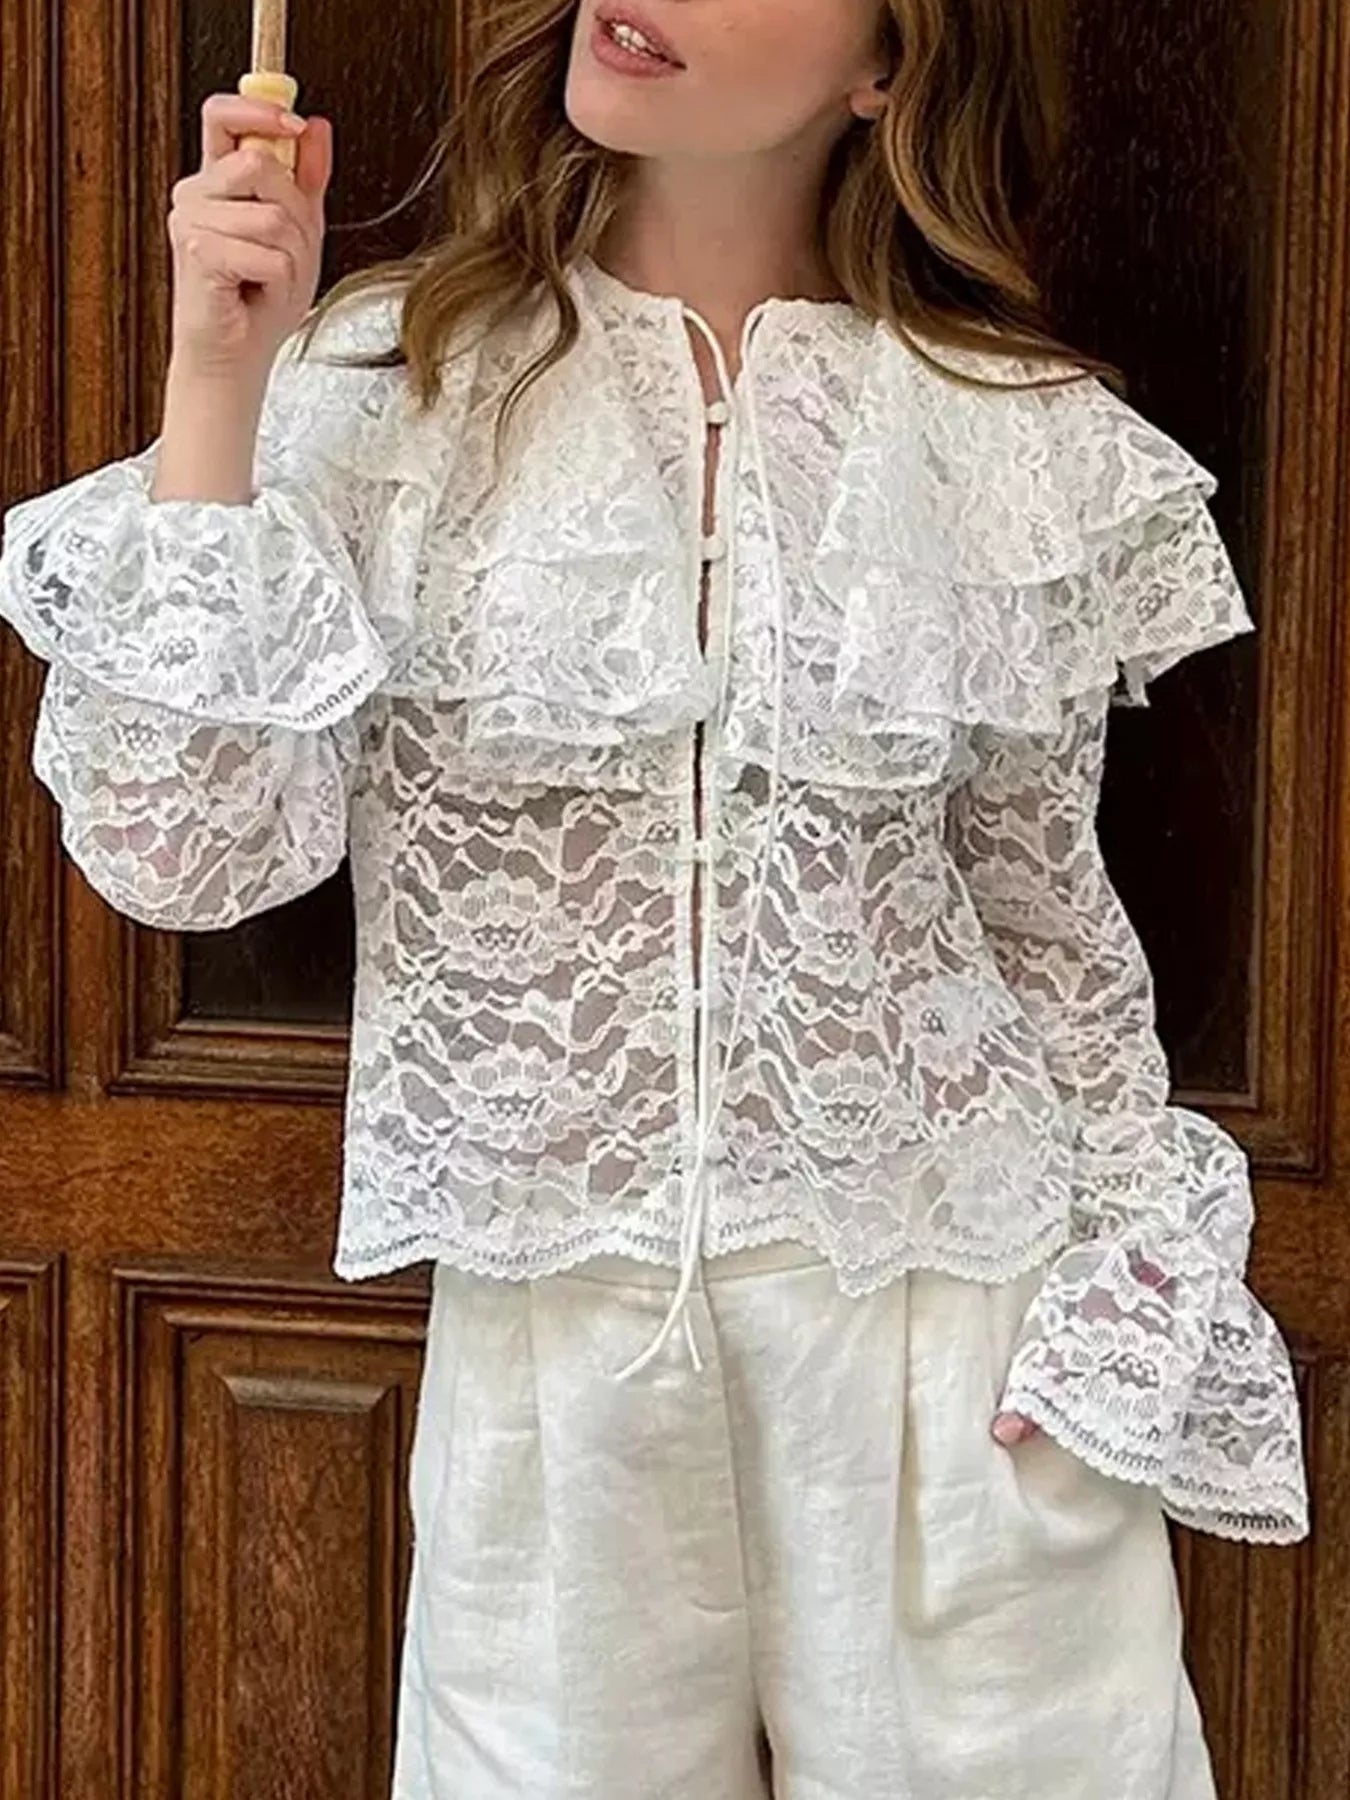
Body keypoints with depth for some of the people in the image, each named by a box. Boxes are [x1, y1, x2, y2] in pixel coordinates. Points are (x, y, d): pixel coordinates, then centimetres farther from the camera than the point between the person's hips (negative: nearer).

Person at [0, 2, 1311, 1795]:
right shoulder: (384, 380, -3)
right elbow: (184, 849, -11)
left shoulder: (1019, 436, -2)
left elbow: (1046, 920, 8)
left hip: (954, 1323, 1)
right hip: (550, 1325, 0)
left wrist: (1147, 1309, 7)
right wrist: (219, 373, -15)